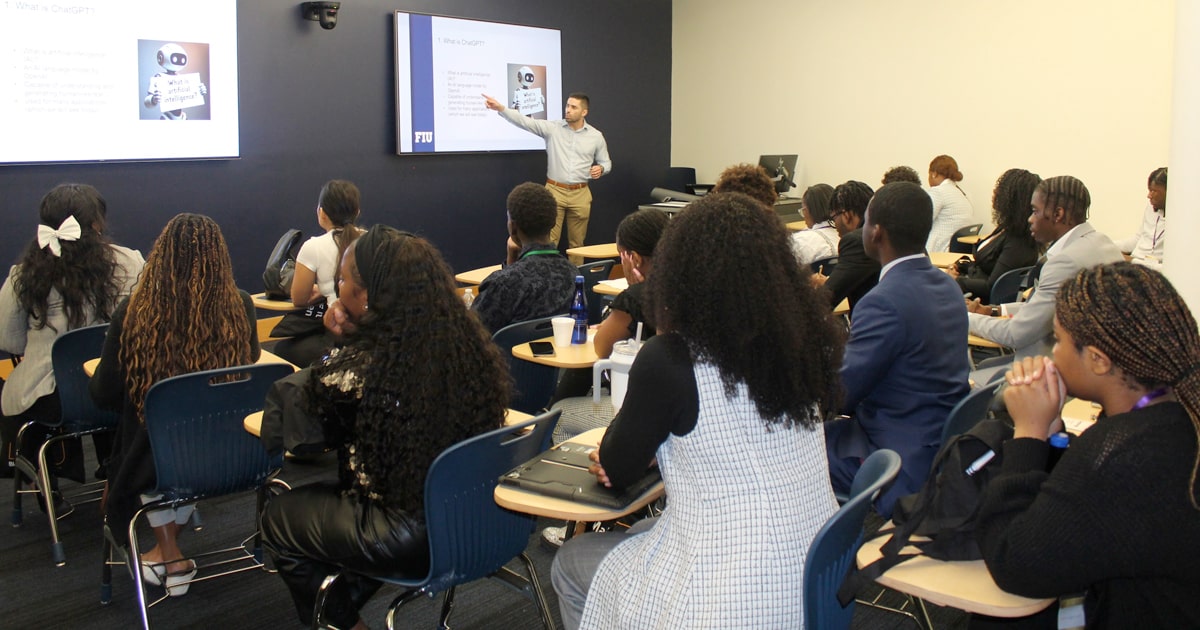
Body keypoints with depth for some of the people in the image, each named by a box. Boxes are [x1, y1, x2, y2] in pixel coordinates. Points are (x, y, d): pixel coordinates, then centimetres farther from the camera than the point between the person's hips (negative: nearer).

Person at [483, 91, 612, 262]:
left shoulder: (596, 136, 2)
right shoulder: (553, 128, -2)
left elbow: (606, 162, 13)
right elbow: (525, 122, -12)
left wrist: (600, 168, -12)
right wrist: (500, 108, -25)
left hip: (580, 194, 1)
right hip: (554, 191, -1)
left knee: (577, 243, 9)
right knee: (548, 241, -2)